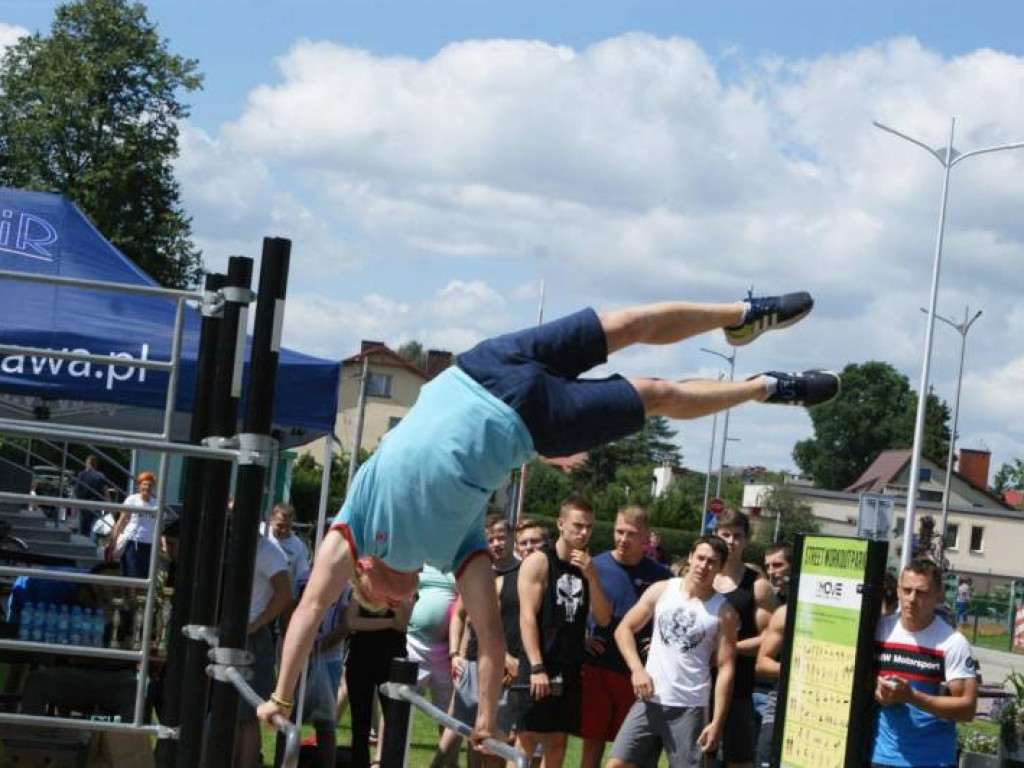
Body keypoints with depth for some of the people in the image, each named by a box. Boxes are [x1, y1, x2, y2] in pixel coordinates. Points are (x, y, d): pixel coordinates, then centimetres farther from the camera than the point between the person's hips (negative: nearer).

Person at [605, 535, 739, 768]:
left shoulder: (723, 612, -2)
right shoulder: (662, 591, 4)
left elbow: (725, 669, -4)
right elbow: (624, 629, 8)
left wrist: (717, 722, -10)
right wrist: (637, 669, -9)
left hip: (689, 708, -2)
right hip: (649, 700, 2)